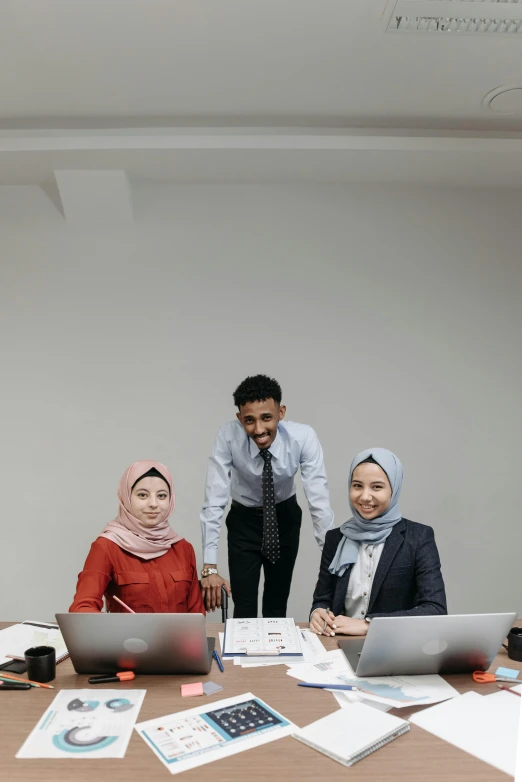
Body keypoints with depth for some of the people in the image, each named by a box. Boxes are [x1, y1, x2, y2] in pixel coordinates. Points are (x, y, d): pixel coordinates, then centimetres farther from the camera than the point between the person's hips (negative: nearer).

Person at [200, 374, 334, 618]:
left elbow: (319, 499, -28)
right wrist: (210, 567, -33)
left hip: (285, 518, 1)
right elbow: (214, 500, -29)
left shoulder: (304, 437, -28)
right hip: (244, 520, -1)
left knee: (278, 602, 13)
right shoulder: (228, 436, -30)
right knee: (244, 607, -2)